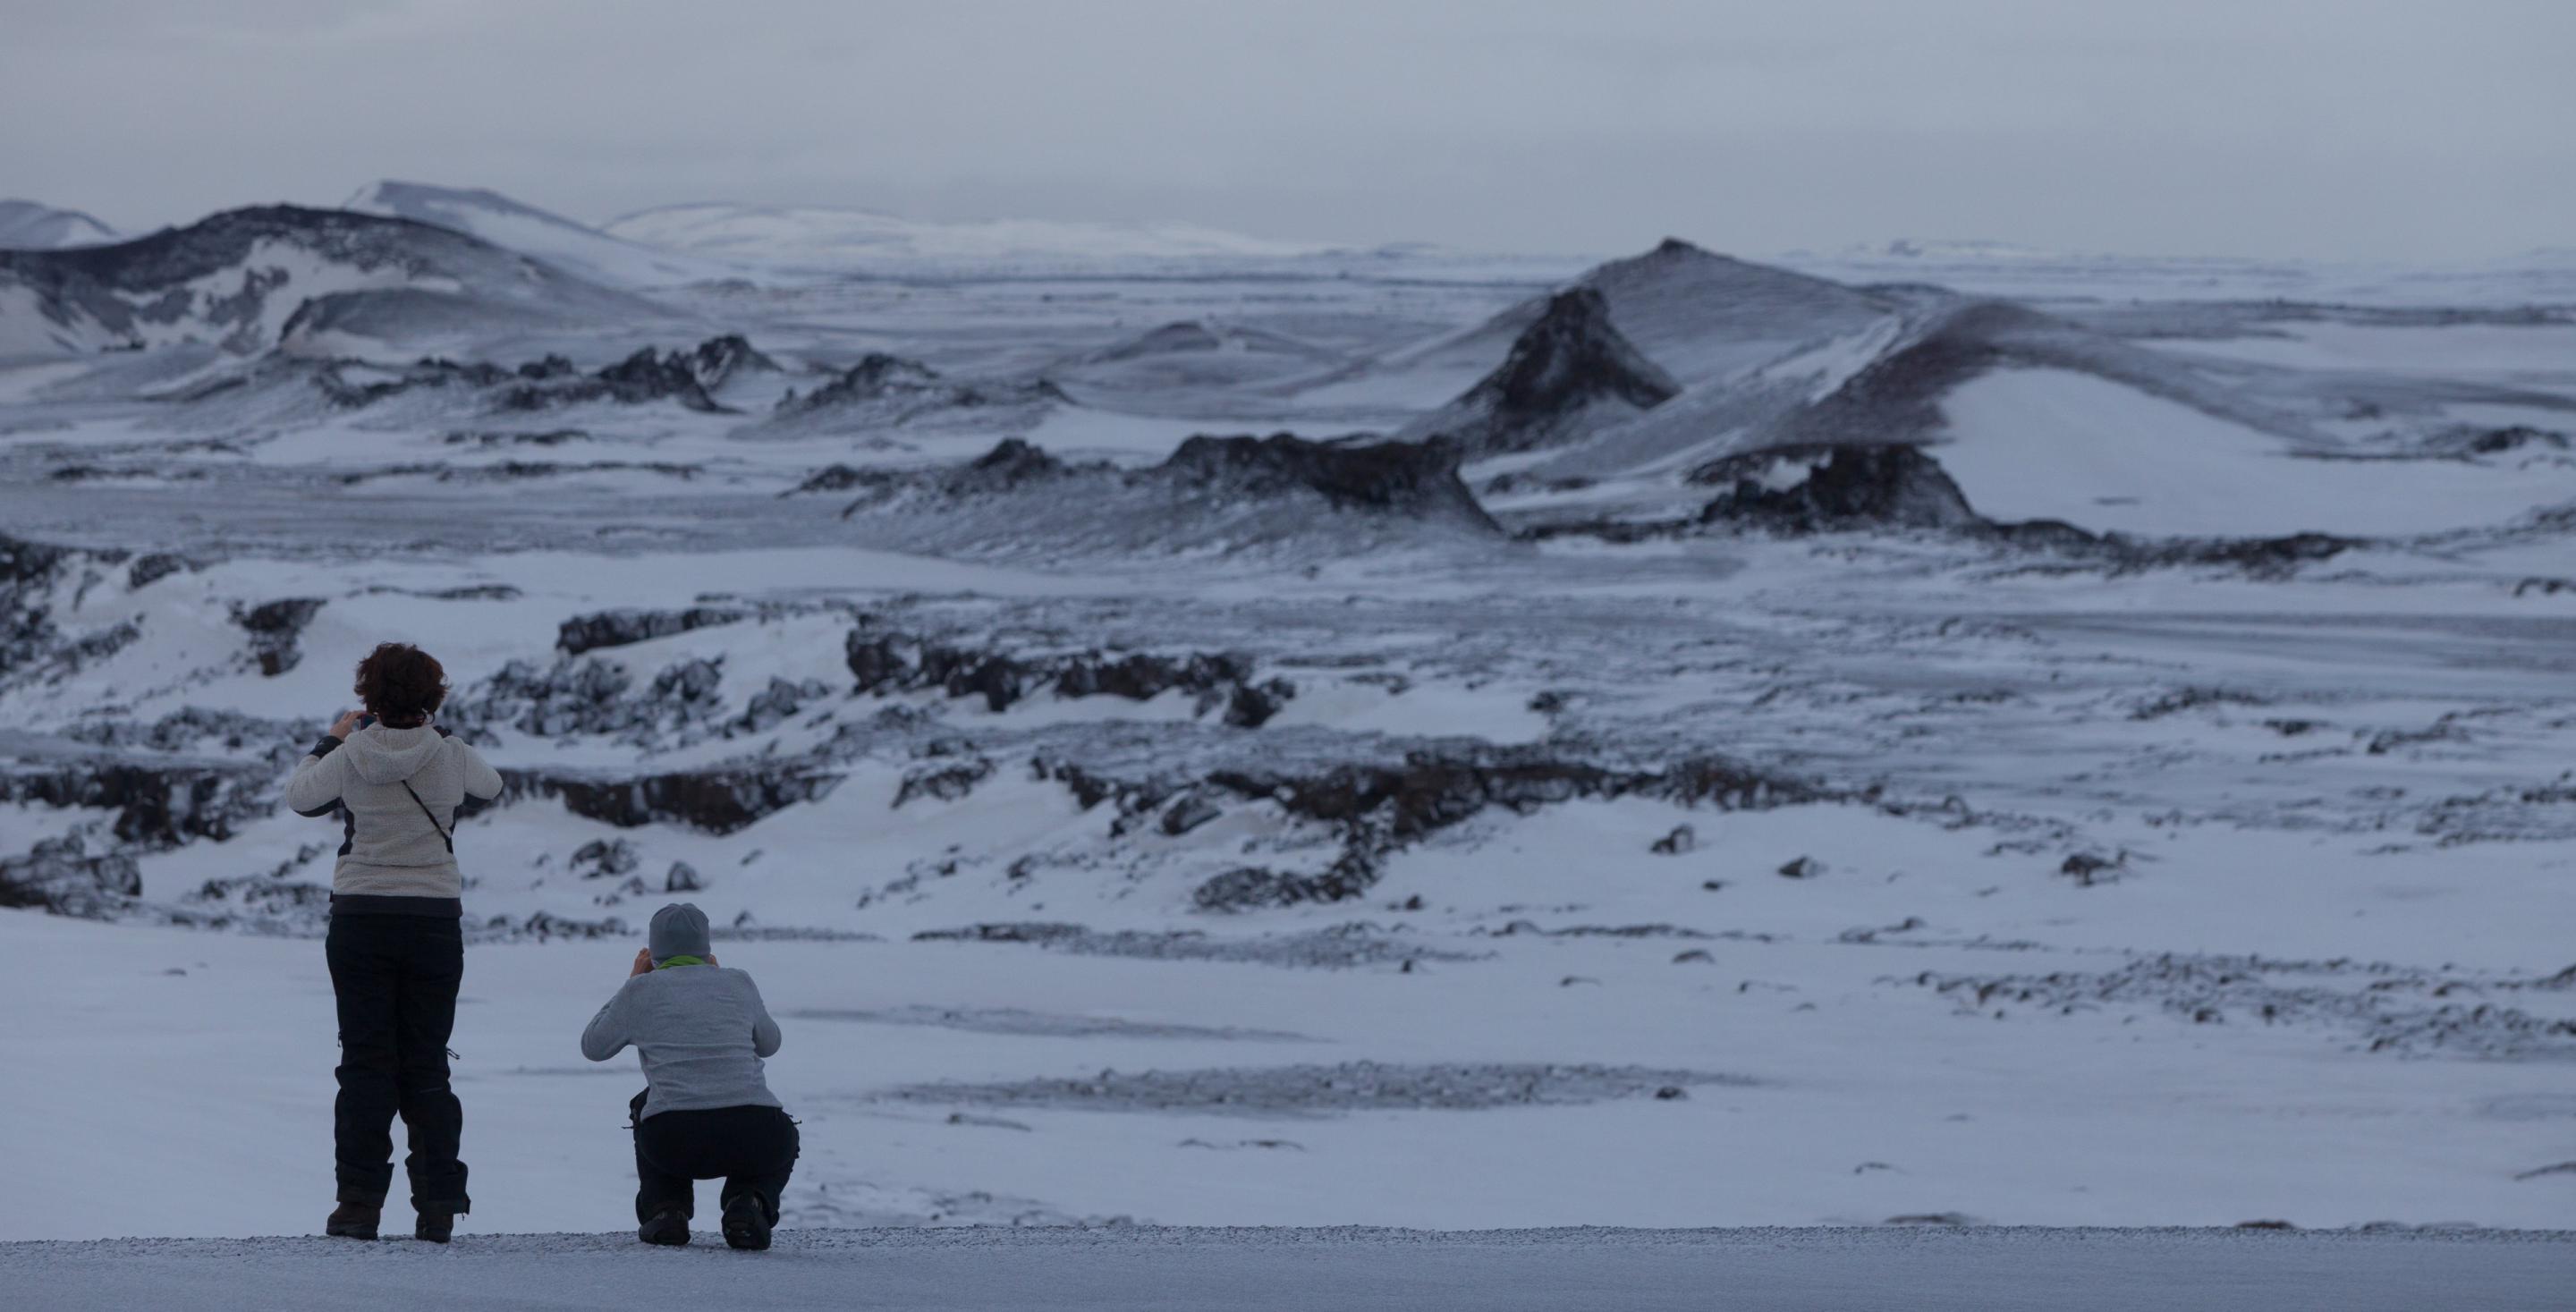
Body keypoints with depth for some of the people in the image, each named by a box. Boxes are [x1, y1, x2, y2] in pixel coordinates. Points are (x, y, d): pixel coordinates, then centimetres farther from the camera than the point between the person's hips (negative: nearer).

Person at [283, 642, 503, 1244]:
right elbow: (491, 784, 18)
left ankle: (360, 1201, -5)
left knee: (365, 1063, 2)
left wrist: (331, 739, 24)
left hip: (361, 917, -1)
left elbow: (298, 797, 11)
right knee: (426, 1065, 7)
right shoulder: (450, 756, -4)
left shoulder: (351, 758, -7)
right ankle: (438, 1204, 1)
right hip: (435, 918, 1)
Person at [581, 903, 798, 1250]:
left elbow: (593, 1047, 26)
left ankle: (665, 1209, 16)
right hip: (753, 1146, 0)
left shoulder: (642, 990, 10)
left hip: (674, 1147, 0)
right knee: (777, 1139, 38)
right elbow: (768, 1045, 34)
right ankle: (748, 1204, 5)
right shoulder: (739, 984, 15)